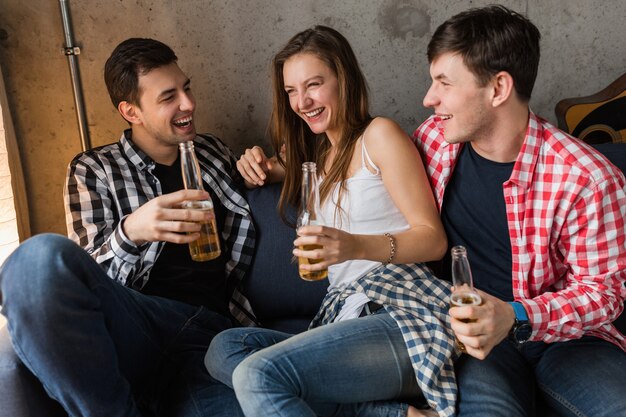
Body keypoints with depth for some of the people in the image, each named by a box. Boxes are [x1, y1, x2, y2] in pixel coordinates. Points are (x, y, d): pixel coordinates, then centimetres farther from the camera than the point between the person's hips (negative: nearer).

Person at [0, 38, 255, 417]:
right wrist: (130, 232, -21)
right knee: (42, 257, -33)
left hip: (213, 330, 0)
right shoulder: (94, 170, 11)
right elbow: (87, 280, 1)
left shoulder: (213, 152, 21)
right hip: (135, 323, 1)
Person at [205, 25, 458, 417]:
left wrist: (358, 246, -23)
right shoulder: (318, 153, 21)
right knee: (224, 349, -13)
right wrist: (265, 168, 16)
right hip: (345, 317, 9)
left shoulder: (379, 135, 0)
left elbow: (434, 239, -5)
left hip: (405, 308, -9)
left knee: (258, 375, -27)